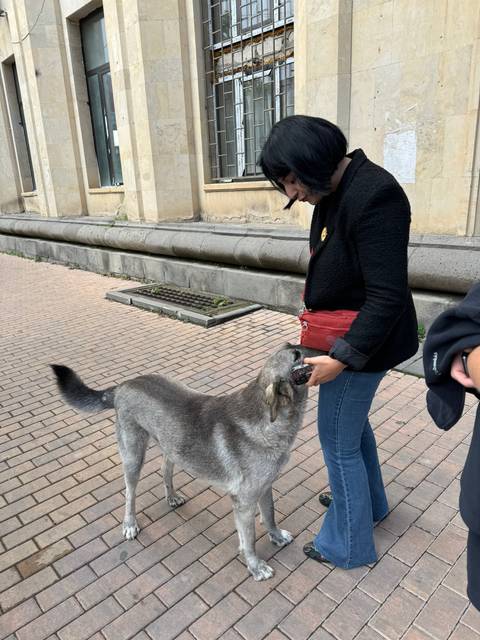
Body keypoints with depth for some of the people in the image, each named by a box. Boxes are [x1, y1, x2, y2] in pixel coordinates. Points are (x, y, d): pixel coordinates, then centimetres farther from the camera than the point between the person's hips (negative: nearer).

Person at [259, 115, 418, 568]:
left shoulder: (373, 196, -26)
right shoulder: (334, 192, 3)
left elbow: (388, 296, -27)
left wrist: (342, 357, -26)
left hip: (362, 344, -10)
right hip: (342, 334, 10)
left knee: (338, 439, 5)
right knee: (352, 422, 25)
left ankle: (349, 544, 29)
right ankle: (370, 503, 50)